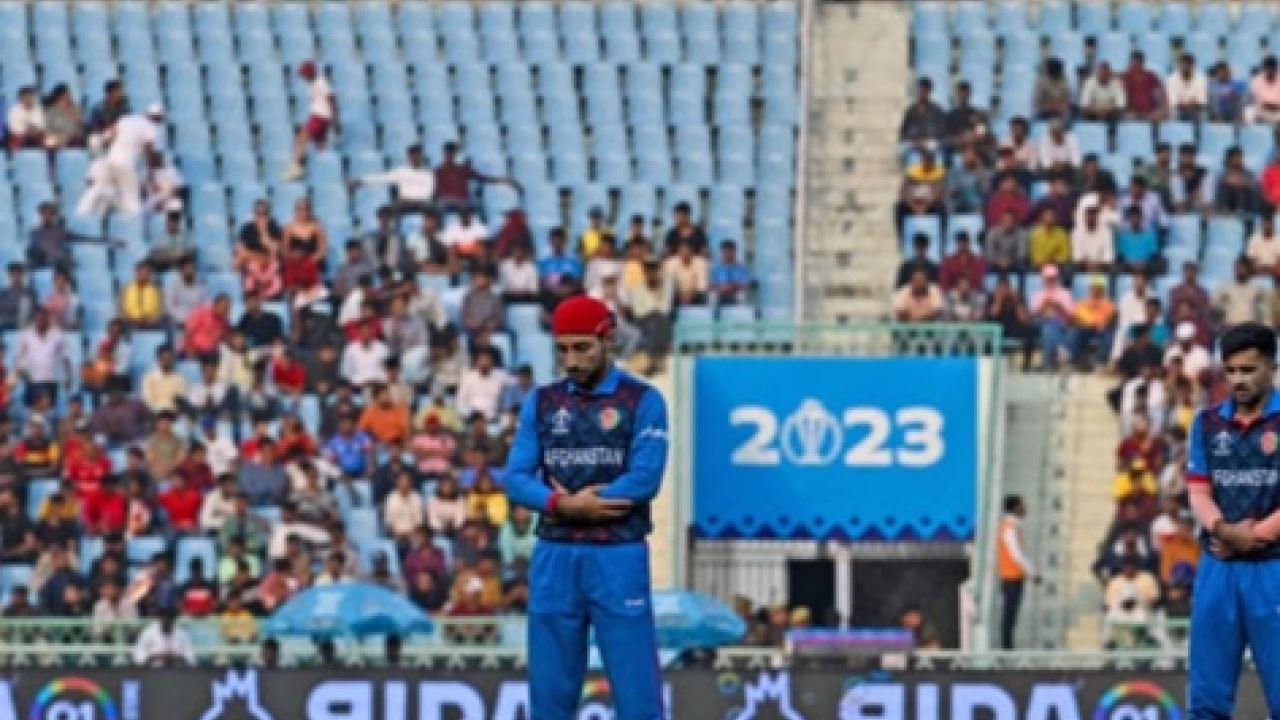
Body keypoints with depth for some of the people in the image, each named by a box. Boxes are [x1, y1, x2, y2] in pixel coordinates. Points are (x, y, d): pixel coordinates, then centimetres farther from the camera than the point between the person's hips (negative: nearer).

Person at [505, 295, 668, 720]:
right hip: (554, 559, 4)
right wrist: (568, 505, -16)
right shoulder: (542, 402, 11)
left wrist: (566, 504, -9)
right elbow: (517, 479, 2)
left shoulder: (643, 401, 0)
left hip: (618, 559, -4)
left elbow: (645, 478, -12)